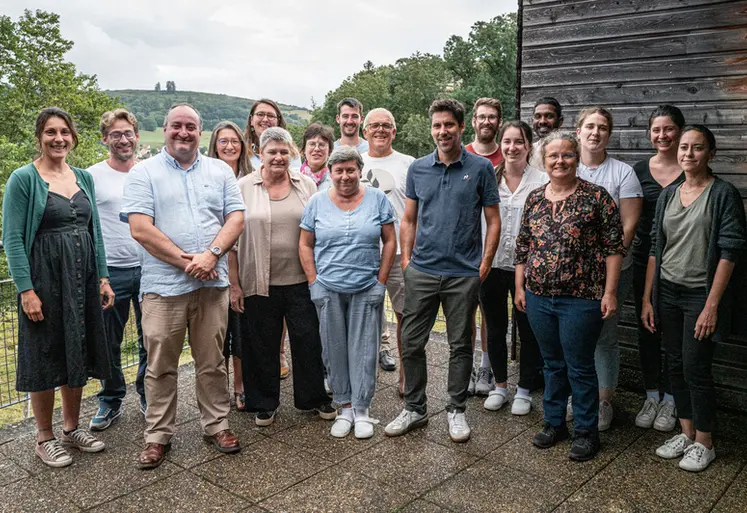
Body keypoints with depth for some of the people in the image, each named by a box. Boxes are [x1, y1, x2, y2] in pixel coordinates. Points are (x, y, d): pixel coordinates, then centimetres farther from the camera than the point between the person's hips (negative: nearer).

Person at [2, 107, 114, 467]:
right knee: (45, 357, 5)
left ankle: (72, 428, 29)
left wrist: (103, 278, 7)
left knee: (78, 354, 13)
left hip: (82, 277, 5)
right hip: (44, 278, -5)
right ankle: (44, 438, 21)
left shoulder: (84, 178, 10)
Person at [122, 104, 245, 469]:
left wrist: (211, 254, -12)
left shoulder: (220, 171, 11)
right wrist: (186, 261, -13)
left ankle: (216, 425, 26)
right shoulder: (144, 173, 2)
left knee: (212, 362, 11)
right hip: (163, 285, -2)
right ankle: (158, 435, 20)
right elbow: (140, 229, -8)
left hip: (212, 283, 2)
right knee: (160, 366, 6)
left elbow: (236, 218, 4)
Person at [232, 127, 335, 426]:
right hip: (259, 282, -1)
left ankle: (313, 398, 28)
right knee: (262, 345, 10)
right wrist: (234, 283, -5)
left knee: (308, 339, 8)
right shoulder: (243, 188, -1)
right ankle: (264, 404, 28)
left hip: (300, 280, 2)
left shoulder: (306, 185, 5)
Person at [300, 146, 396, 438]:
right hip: (328, 290, 1)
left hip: (367, 290, -1)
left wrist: (381, 282, -3)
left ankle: (361, 409, 15)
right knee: (334, 349, 7)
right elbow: (305, 245, 6)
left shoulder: (377, 199, 1)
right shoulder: (317, 202, 3)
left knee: (363, 349, 3)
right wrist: (314, 283, -1)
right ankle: (345, 407, 21)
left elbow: (390, 241, 2)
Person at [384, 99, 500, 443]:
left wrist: (485, 263, -5)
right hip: (421, 272, 2)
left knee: (460, 345, 9)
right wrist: (406, 260, 5)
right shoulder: (418, 169, 7)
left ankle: (457, 410, 25)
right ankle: (414, 409, 23)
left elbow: (493, 221, 2)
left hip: (464, 274, -2)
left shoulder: (480, 168, 0)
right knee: (411, 343, 6)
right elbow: (409, 219, 12)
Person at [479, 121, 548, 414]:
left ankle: (524, 390, 24)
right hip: (491, 263, 3)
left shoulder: (541, 181, -4)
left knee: (528, 330, 8)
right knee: (495, 328, 14)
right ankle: (500, 386, 31)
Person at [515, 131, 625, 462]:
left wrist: (609, 292, -11)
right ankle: (554, 423, 32)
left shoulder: (596, 197, -7)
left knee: (580, 367, 5)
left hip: (580, 299, -4)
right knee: (553, 363, 17)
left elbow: (614, 247, -7)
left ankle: (586, 432, 21)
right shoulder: (534, 199, 7)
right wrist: (520, 287, 10)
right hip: (538, 298, 5)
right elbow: (522, 247, 13)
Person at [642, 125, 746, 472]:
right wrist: (647, 298, 6)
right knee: (676, 366, 12)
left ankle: (703, 443, 18)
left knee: (696, 368, 0)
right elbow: (655, 248, 9)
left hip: (701, 294, -5)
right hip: (667, 292, 5)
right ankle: (686, 433, 28)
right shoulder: (668, 195, 8)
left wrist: (712, 305, -17)